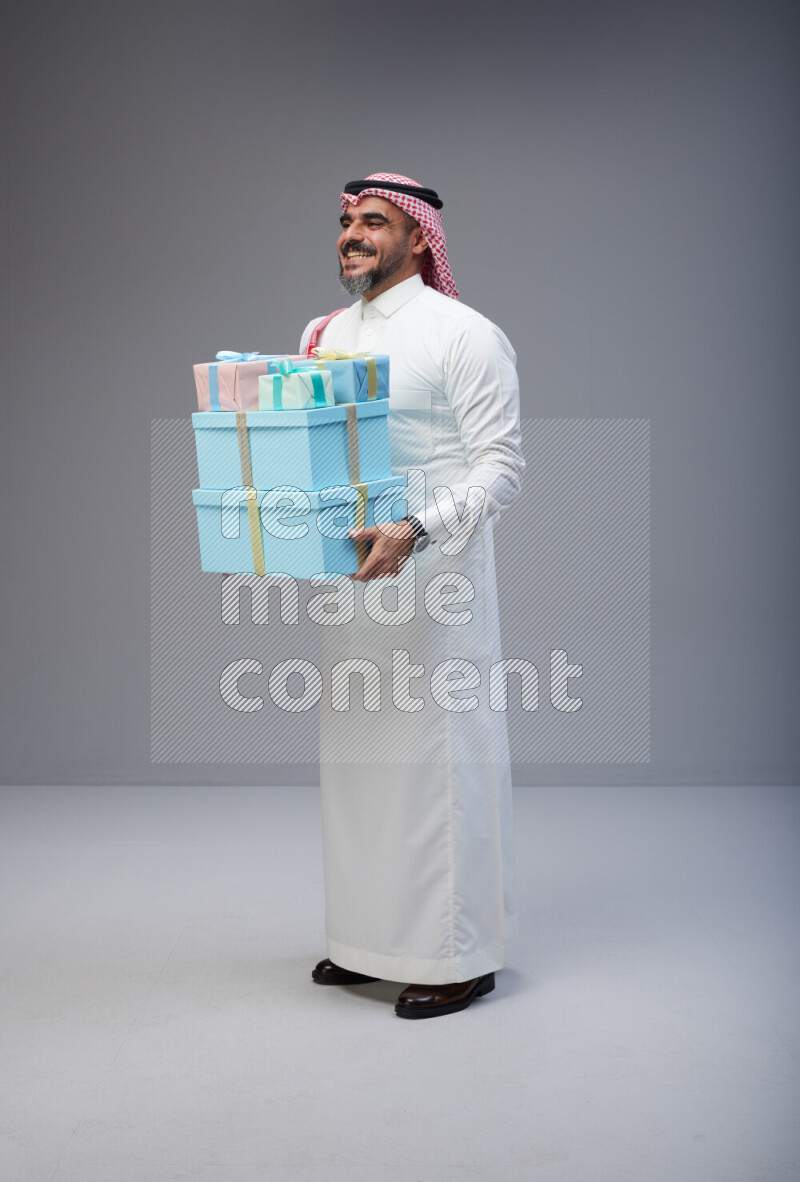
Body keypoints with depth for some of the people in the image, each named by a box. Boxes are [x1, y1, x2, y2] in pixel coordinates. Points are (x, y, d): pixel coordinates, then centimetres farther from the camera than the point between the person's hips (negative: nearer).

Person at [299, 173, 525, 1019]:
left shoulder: (462, 334, -8)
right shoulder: (326, 335, 13)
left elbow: (501, 465, -13)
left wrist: (416, 532, -27)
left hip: (434, 575, -7)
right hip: (353, 573, 7)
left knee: (438, 751, -3)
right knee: (356, 751, 13)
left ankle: (460, 955, 11)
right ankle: (371, 938, 28)